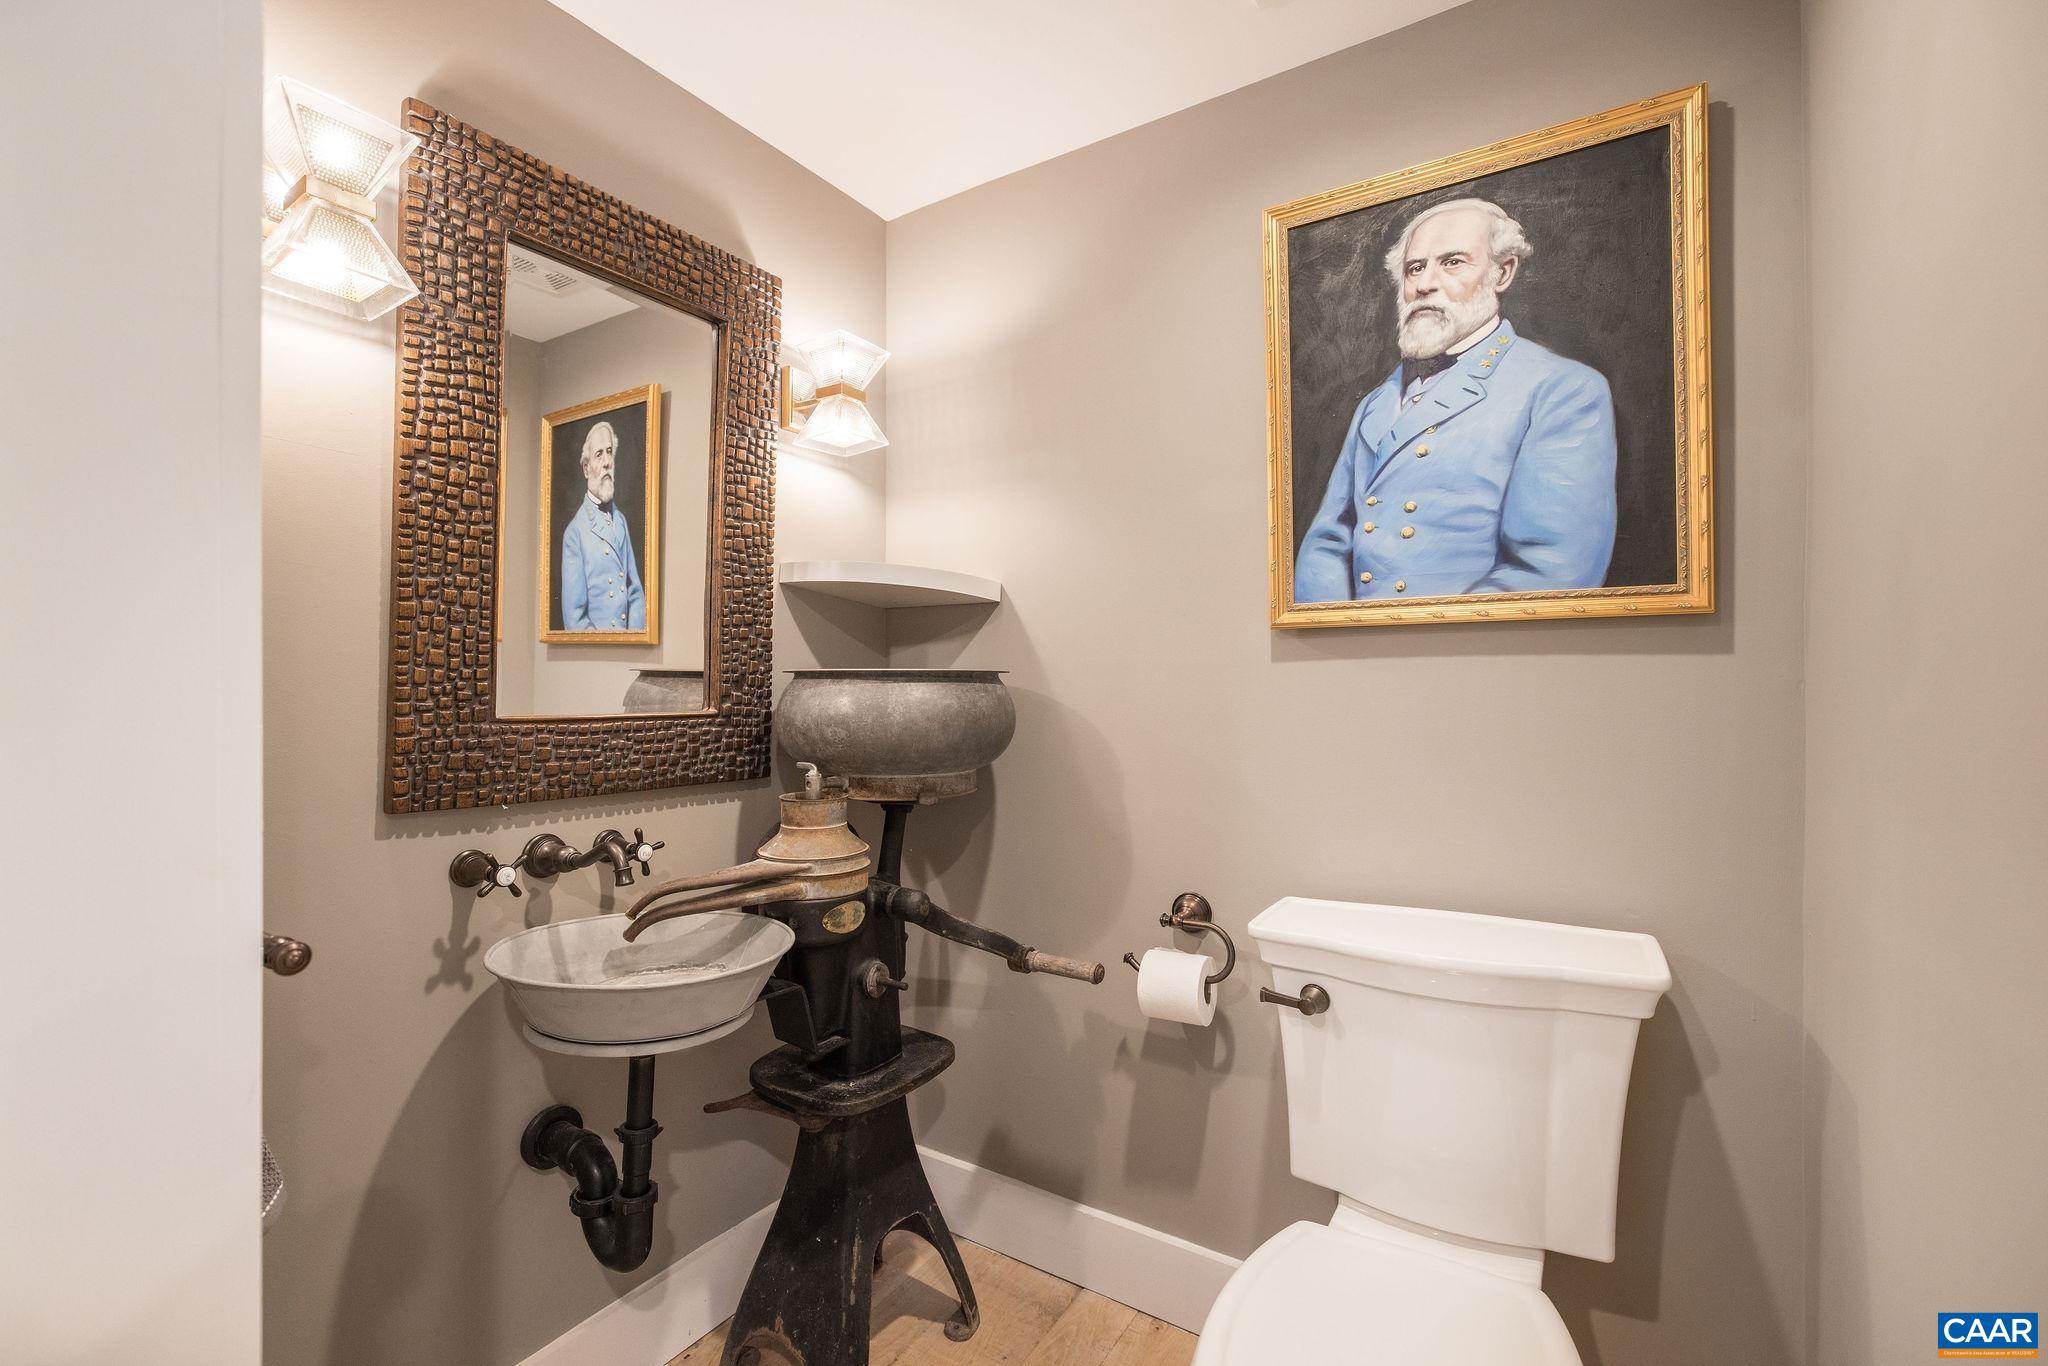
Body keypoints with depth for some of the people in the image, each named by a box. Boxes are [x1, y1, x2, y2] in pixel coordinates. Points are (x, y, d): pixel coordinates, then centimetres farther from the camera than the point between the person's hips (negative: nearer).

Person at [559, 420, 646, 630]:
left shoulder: (621, 520, 11)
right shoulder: (574, 532, -5)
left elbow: (635, 594, 11)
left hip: (627, 636, 4)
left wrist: (635, 631, -4)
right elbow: (574, 620, -7)